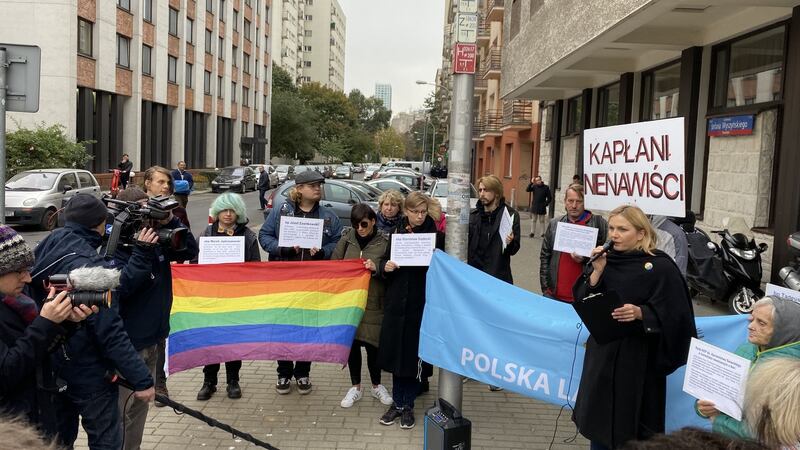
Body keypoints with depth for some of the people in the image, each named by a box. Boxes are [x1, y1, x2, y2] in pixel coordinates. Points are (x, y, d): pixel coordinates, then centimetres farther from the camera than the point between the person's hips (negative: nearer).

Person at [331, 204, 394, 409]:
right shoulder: (347, 238, 1)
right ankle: (355, 387, 26)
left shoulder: (384, 242, -5)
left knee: (372, 344, 5)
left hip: (373, 302, -2)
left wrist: (377, 267, -22)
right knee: (352, 343, 9)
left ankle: (377, 386, 27)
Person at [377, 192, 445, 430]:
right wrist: (385, 267, -11)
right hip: (396, 302, 3)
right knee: (395, 352, 7)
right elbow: (384, 262, 10)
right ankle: (397, 403, 23)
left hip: (422, 303, -2)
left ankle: (408, 405, 20)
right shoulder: (397, 233, 7)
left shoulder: (435, 235, -1)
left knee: (415, 355, 3)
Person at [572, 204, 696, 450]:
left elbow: (673, 314, -12)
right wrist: (597, 272, -14)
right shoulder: (605, 259, 4)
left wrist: (640, 313, -27)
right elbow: (583, 302, 0)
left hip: (639, 358, -5)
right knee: (598, 423, 14)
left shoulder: (661, 266, -11)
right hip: (602, 353, 5)